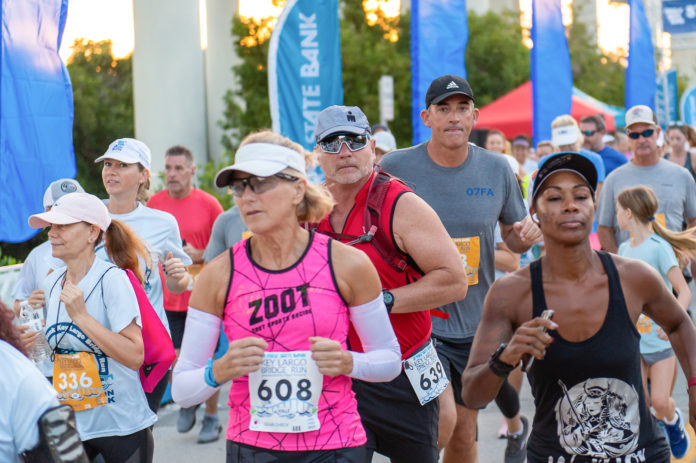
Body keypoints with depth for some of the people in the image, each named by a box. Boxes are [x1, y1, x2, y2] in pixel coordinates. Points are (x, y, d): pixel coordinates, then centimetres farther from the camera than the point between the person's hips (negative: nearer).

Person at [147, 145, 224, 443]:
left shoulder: (209, 204, -5)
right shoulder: (154, 203, 4)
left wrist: (198, 255, -15)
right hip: (167, 297, 3)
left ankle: (211, 418, 17)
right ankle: (186, 406, 32)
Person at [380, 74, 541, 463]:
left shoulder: (497, 170, 1)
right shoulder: (395, 168, -7)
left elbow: (513, 238, 14)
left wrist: (525, 235, -9)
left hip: (475, 322, 4)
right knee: (442, 419, -22)